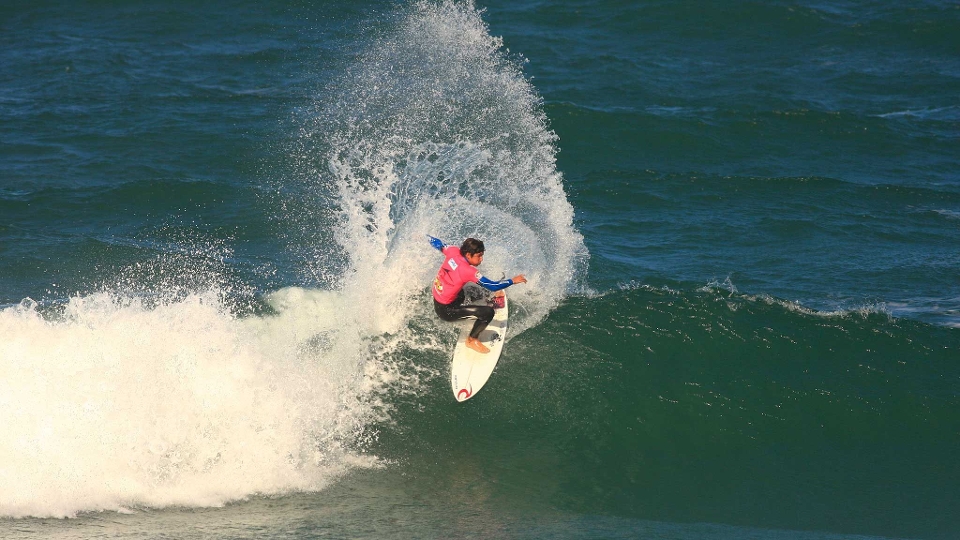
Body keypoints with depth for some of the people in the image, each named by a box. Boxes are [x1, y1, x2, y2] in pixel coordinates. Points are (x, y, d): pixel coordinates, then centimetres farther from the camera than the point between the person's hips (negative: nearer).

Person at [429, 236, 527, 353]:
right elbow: (493, 286, -26)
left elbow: (437, 243, 11)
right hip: (445, 310, -9)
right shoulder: (469, 272, -28)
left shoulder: (453, 251, -10)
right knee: (488, 312, -14)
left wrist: (429, 238, 33)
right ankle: (472, 340, 9)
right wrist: (513, 281, -13)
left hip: (436, 298, 9)